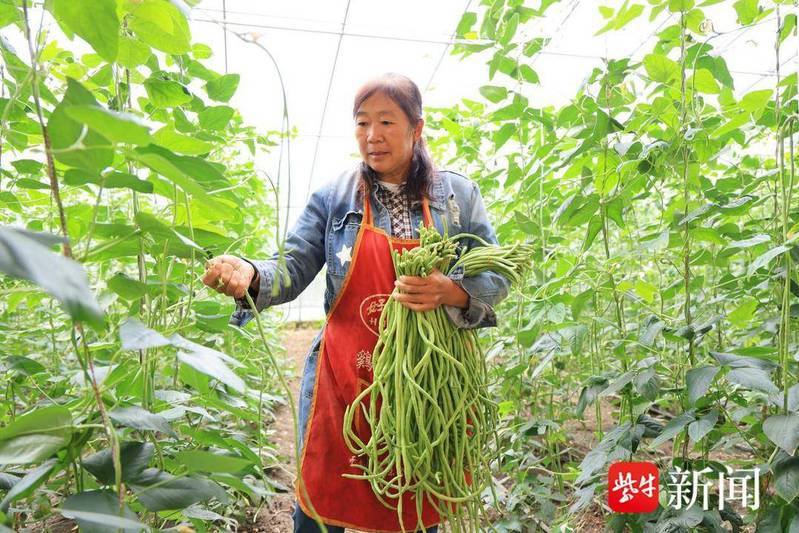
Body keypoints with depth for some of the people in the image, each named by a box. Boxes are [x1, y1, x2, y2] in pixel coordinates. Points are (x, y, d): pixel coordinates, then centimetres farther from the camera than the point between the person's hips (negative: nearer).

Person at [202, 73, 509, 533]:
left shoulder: (459, 195, 2)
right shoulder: (335, 196, 2)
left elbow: (495, 278, 0)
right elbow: (294, 269, -5)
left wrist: (449, 292, -21)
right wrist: (251, 276, -27)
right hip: (343, 382, 0)